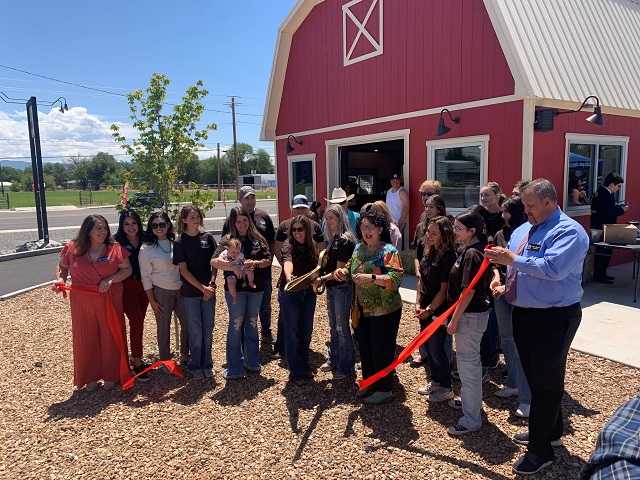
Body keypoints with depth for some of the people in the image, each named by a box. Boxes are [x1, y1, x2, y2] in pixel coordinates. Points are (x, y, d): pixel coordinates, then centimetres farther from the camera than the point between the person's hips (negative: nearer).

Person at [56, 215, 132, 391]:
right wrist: (61, 278, -9)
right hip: (82, 303, 1)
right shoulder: (72, 248, -2)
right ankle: (90, 377, 27)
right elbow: (62, 266, 12)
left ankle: (110, 375, 25)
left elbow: (127, 269, -4)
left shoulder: (115, 249, -5)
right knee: (86, 339, 10)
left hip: (109, 302, -1)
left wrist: (110, 279, -18)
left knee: (110, 337, 8)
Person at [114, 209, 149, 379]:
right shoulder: (117, 242, -8)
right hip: (127, 287, -4)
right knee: (136, 321, -10)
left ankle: (135, 357, 28)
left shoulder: (145, 239, 2)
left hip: (143, 285, 4)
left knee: (138, 321, 12)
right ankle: (137, 362, -1)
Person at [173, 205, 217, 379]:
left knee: (208, 329, 9)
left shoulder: (208, 238, 2)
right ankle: (195, 365, 22)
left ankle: (207, 364, 24)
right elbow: (184, 270, -9)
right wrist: (202, 288, -14)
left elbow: (214, 264, 4)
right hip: (190, 293, -2)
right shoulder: (180, 243, -6)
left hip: (209, 291, 3)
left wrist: (211, 285, -10)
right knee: (195, 331, 5)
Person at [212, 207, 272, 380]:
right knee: (236, 325, 2)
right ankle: (234, 369, 10)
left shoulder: (258, 239, 5)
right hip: (235, 288, -3)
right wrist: (233, 267, -31)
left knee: (252, 324, 15)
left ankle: (252, 362, 28)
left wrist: (256, 263, -16)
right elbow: (214, 262, -16)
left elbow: (268, 260, 3)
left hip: (256, 287, 3)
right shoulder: (228, 240, -4)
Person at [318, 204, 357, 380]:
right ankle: (334, 359, 34)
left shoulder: (345, 240, -15)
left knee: (342, 327, -2)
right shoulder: (330, 238, 11)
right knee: (333, 326, 19)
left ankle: (346, 368, 9)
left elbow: (340, 269, -17)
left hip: (342, 287, -9)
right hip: (331, 286, 9)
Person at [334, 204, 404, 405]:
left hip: (384, 311, -7)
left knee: (382, 351, 5)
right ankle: (369, 383, 38)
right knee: (365, 348, 18)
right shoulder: (359, 248, 7)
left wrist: (371, 278, -36)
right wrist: (342, 272, -1)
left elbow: (396, 279, -27)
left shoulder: (388, 251, -16)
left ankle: (384, 390, 23)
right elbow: (352, 268, 21)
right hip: (362, 310, 7)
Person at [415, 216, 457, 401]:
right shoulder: (429, 254, 7)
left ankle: (446, 388, 21)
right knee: (425, 346, 17)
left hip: (439, 311, -8)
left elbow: (444, 289, -18)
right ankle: (435, 381, 36)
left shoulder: (448, 257, -18)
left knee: (436, 348, 2)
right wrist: (418, 304, 3)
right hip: (425, 310, 8)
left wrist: (430, 309, -15)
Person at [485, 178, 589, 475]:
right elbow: (509, 261, 18)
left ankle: (541, 450, 13)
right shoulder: (523, 230, 11)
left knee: (547, 382, 1)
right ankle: (549, 431, 41)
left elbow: (554, 268, -31)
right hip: (523, 314, 9)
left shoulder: (569, 231, -16)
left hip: (554, 319, -9)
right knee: (534, 378, 21)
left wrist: (513, 259, -27)